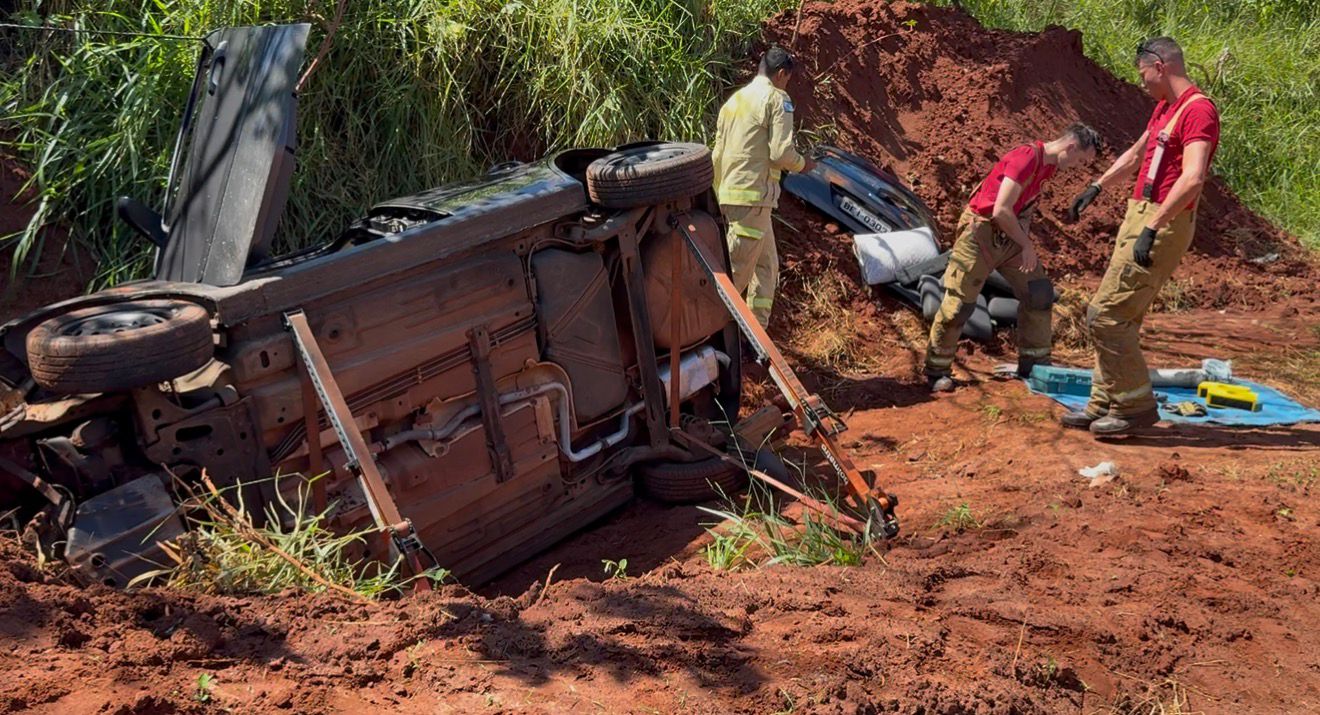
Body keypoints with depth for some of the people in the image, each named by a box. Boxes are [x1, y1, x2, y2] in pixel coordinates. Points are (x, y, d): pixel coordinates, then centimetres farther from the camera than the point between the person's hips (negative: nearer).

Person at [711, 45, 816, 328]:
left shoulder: (734, 99, 19)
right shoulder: (777, 98, -5)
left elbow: (717, 153, 19)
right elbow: (781, 153, -13)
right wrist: (802, 164, 6)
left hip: (728, 193, 9)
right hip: (753, 196, -9)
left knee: (767, 264, 17)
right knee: (736, 272, -8)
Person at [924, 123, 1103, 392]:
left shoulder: (1049, 164, 6)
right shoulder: (1027, 158, -23)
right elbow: (1001, 211, -27)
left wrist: (1026, 243, 2)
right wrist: (1027, 245, -17)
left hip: (1010, 236, 9)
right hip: (980, 233, -9)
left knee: (1039, 293, 5)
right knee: (959, 303, -4)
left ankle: (1033, 363, 16)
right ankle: (936, 370, 9)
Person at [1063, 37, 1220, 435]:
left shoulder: (1198, 109, -14)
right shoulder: (1163, 108, 17)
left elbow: (1192, 178, -26)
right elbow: (1135, 154, 33)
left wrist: (1151, 229, -29)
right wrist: (1096, 188, 38)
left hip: (1162, 224, -10)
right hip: (1140, 215, 10)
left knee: (1106, 314, -11)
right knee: (1121, 318, 12)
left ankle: (1137, 405, -2)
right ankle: (1103, 406, 19)